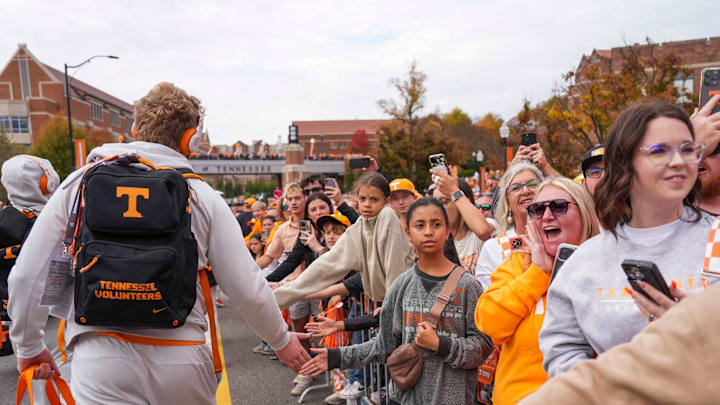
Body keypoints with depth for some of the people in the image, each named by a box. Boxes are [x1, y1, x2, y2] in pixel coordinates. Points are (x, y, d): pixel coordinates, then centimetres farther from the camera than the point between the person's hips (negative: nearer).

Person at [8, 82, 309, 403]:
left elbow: (27, 275, 4)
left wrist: (28, 346, 21)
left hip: (102, 360, -1)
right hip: (181, 363, 2)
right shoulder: (203, 196, -1)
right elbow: (247, 289, -1)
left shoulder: (81, 183, 2)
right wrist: (281, 340, 15)